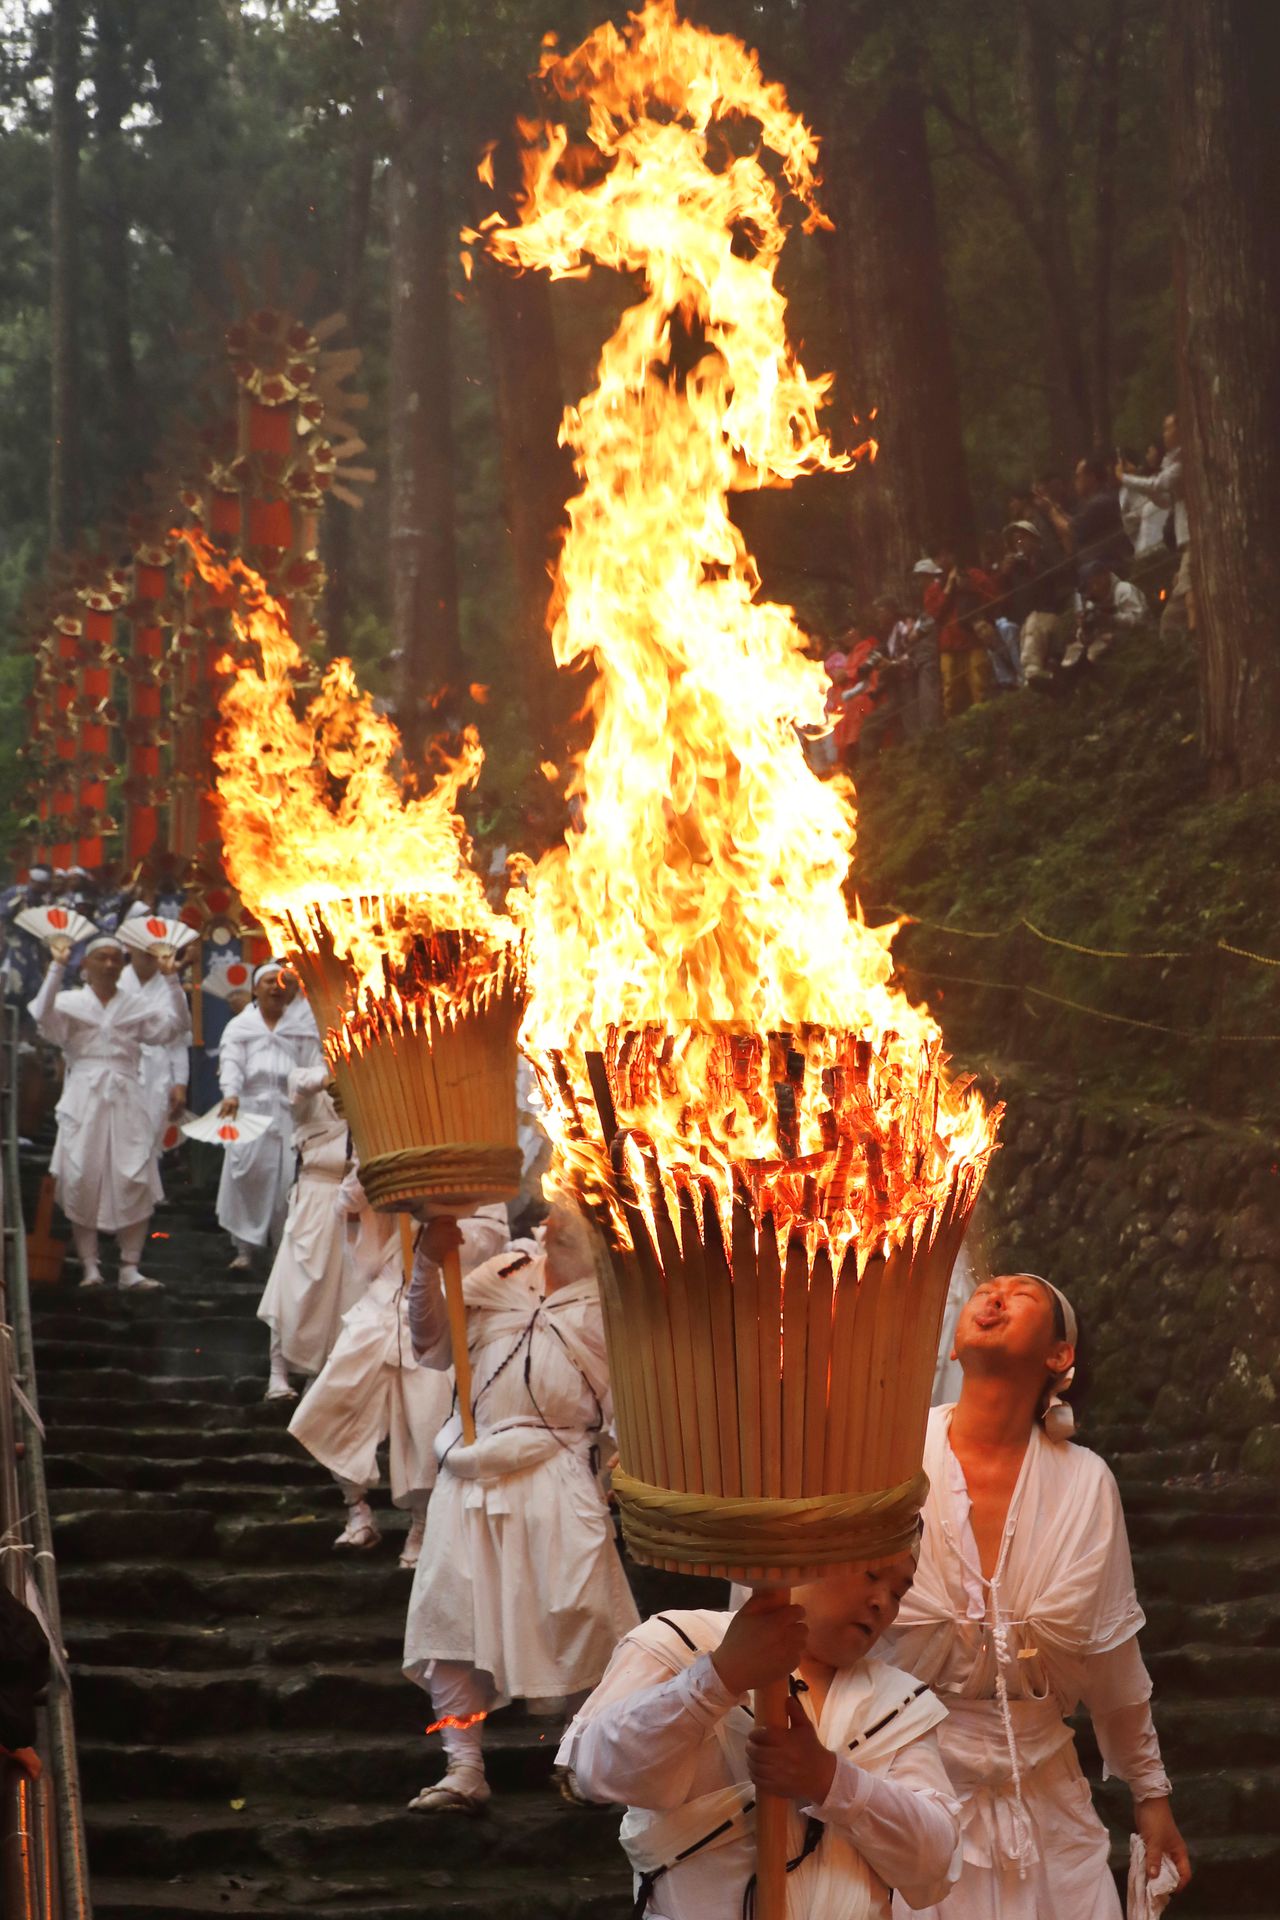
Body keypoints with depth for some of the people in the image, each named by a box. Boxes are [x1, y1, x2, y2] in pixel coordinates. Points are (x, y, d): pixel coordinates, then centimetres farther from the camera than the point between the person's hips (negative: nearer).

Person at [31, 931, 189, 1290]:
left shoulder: (136, 1006, 14)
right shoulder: (71, 1002, 6)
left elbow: (174, 1023, 2)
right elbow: (44, 1017, -14)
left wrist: (170, 979, -7)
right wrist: (57, 969, -21)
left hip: (125, 1100, 2)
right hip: (84, 1101, -2)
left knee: (134, 1183, -5)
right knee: (82, 1181, -4)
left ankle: (129, 1269, 0)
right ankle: (89, 1266, 4)